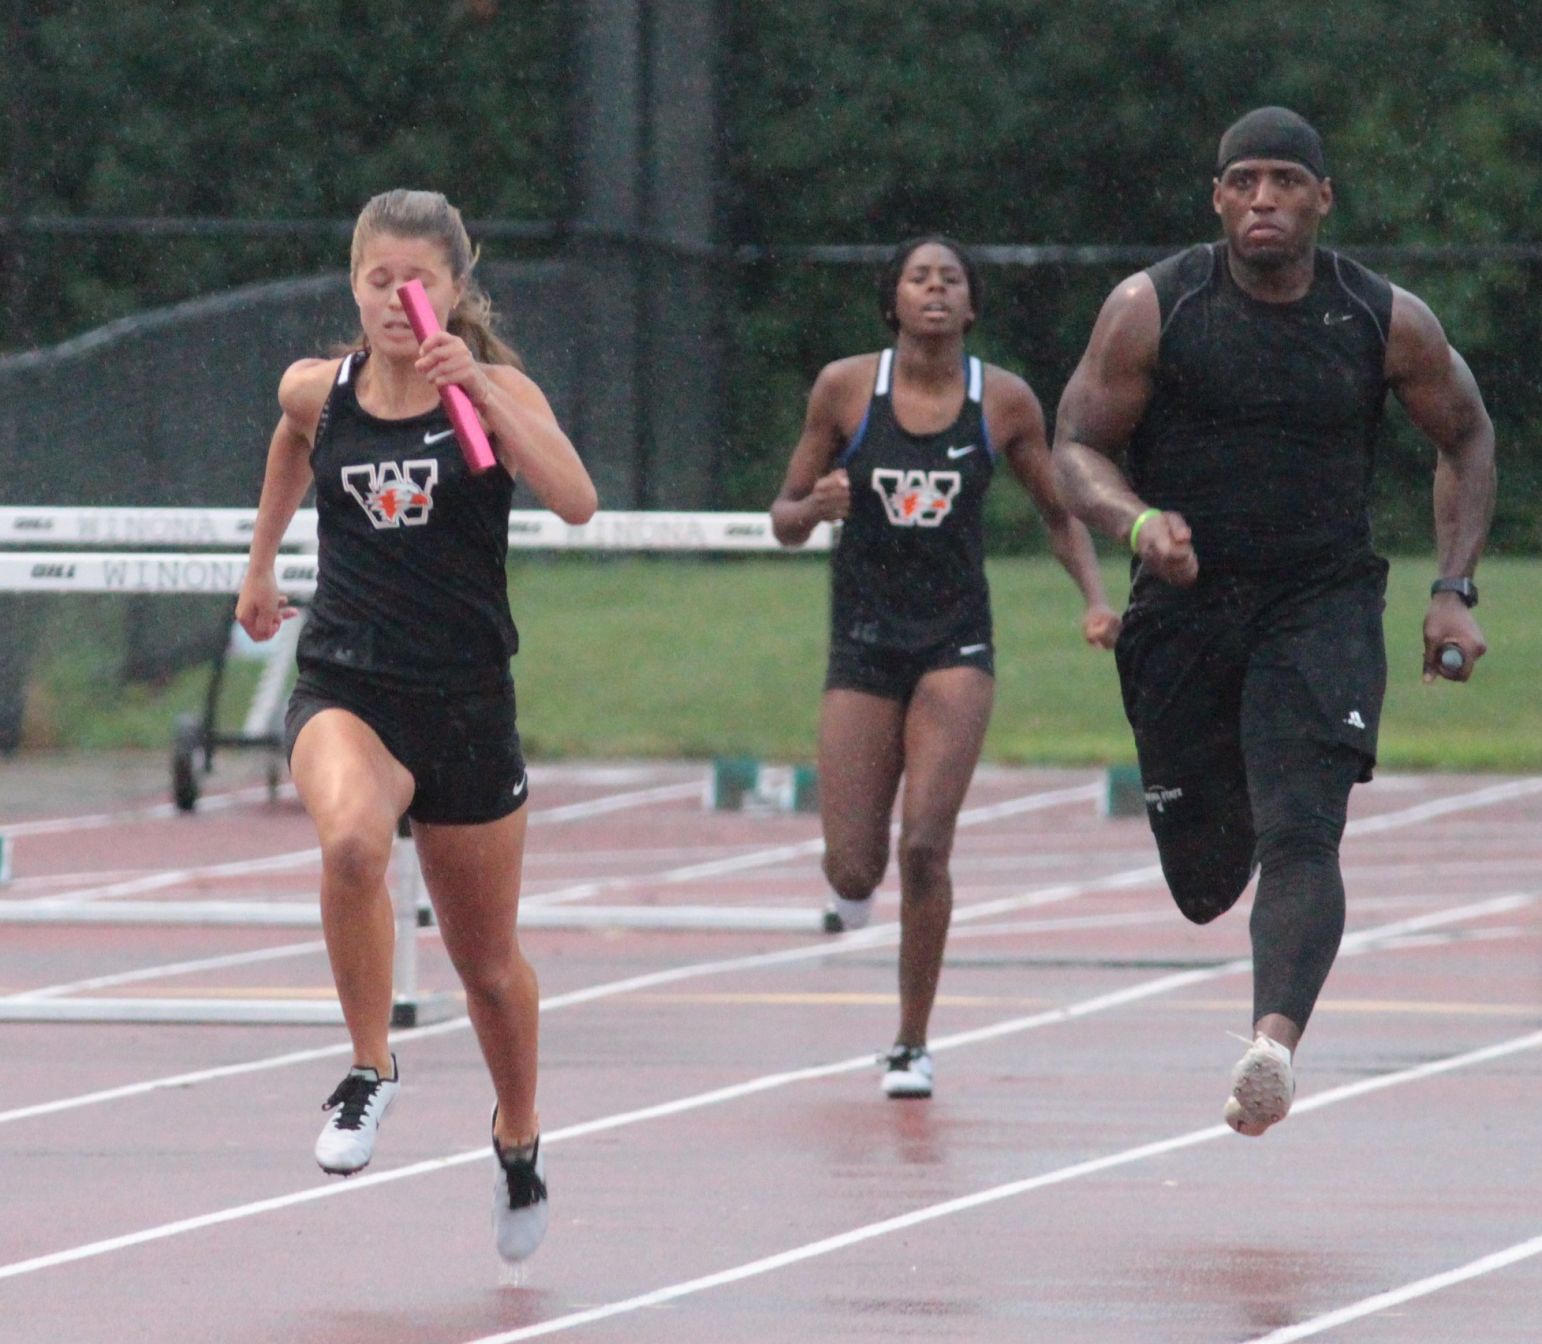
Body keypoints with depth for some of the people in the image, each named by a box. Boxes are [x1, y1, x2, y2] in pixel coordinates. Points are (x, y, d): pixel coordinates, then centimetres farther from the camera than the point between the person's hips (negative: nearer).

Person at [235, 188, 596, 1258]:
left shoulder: (494, 391, -7)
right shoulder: (319, 392, 1)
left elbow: (576, 501, -25)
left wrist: (479, 390, -32)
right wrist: (261, 561, 34)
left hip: (468, 704, 0)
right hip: (345, 689, 0)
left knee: (488, 959, 14)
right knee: (352, 840, -35)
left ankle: (519, 1138, 42)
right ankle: (371, 1071, -17)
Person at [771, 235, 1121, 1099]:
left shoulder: (1005, 401, -1)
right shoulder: (845, 388, -2)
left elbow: (1061, 515, 12)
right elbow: (786, 522, 5)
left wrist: (1098, 599, -4)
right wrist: (817, 506, -18)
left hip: (956, 644, -1)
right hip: (864, 643, 1)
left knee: (925, 848, -15)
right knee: (854, 870, -2)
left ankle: (914, 1045, 2)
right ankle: (856, 883, 39)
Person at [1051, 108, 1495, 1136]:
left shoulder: (1387, 322, -2)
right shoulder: (1152, 310, -5)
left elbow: (1467, 438, 14)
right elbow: (1077, 447, -2)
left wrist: (1454, 590, 5)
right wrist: (1138, 521, -23)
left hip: (1324, 604, -1)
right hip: (1184, 605, 1)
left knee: (1300, 837, -22)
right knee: (1203, 881, 9)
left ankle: (1276, 1041, -37)